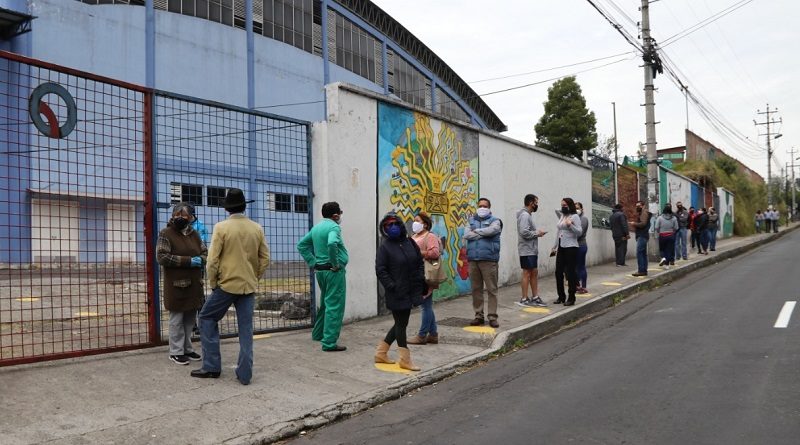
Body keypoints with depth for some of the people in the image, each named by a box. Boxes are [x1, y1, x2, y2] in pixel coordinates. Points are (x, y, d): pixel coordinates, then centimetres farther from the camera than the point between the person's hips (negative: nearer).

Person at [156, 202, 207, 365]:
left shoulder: (194, 234, 13)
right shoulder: (165, 234, -5)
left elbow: (205, 253, 19)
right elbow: (161, 257, -14)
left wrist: (200, 260, -6)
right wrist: (188, 261, -19)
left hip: (194, 284, 6)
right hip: (176, 284, -6)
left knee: (190, 318, 11)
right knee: (177, 318, 0)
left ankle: (187, 348, 22)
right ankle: (176, 352, 11)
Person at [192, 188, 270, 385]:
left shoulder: (221, 227, -9)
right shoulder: (257, 228, 3)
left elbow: (213, 260, -10)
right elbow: (265, 259, 6)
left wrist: (212, 284, 3)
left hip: (227, 284, -3)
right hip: (249, 287, 4)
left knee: (207, 318, 15)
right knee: (246, 329, 8)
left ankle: (212, 366, 15)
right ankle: (245, 373, 8)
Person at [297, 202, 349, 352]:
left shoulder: (316, 227, 12)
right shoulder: (334, 227, -13)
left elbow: (301, 245, 16)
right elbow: (331, 243, -33)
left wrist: (313, 262, 11)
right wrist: (335, 263, -21)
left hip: (320, 270, 9)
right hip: (334, 271, -9)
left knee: (325, 303, 23)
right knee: (334, 306, -3)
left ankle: (318, 334, 34)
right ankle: (329, 342, -2)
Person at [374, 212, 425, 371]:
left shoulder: (410, 242, 7)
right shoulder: (385, 247, -8)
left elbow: (419, 262, 14)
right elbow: (380, 270, -11)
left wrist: (420, 280, 3)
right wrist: (391, 286, -17)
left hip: (411, 291, 6)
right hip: (397, 293, -6)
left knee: (401, 323, 15)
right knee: (400, 324, 2)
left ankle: (381, 353, 30)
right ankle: (405, 359, 14)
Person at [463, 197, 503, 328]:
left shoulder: (494, 220, 6)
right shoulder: (471, 221, 15)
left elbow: (492, 230, -16)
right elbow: (466, 235, -2)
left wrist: (476, 231, -2)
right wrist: (483, 234, -7)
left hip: (489, 259, -3)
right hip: (473, 259, 4)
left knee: (491, 289, -4)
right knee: (476, 289, 7)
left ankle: (492, 316, 1)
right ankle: (478, 315, 15)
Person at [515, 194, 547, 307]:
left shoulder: (528, 215, 16)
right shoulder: (524, 215, -16)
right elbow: (524, 232, -26)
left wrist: (537, 233, 4)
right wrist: (537, 233, -14)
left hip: (532, 250, 10)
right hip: (527, 250, -10)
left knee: (534, 272, 13)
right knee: (527, 274, -3)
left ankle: (535, 297, 20)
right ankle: (524, 299, 5)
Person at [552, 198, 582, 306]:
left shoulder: (575, 216, -5)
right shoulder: (561, 216, 16)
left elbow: (580, 232, -12)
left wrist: (570, 225, -26)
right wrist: (555, 247, 22)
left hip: (571, 248, -7)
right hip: (561, 248, 7)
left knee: (570, 272, -3)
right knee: (558, 272, 6)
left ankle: (571, 298, 5)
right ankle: (561, 297, 18)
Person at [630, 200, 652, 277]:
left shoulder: (644, 213, -8)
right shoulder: (640, 213, 22)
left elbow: (643, 223, -20)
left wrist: (634, 223, -11)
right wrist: (635, 225, 8)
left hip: (642, 236, -11)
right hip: (641, 235, 11)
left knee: (639, 253, -15)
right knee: (643, 254, 10)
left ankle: (641, 271, -17)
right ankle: (644, 271, 12)